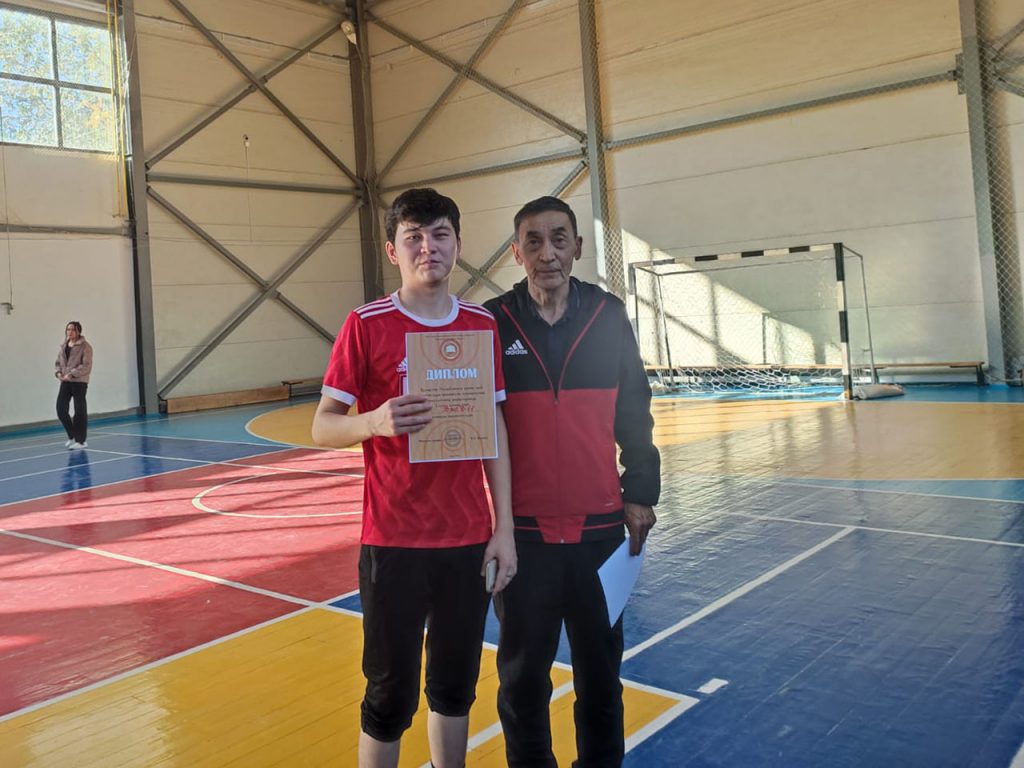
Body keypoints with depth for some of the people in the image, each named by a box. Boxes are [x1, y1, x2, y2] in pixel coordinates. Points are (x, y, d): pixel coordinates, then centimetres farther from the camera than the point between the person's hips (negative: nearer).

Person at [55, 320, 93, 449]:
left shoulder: (85, 346, -7)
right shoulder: (62, 347, 12)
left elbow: (87, 366, -14)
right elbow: (58, 363, 17)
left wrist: (71, 374, -20)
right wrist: (58, 373, -4)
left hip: (79, 382, -6)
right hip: (65, 382, 6)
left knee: (80, 411, -1)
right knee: (61, 409, 2)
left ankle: (80, 440, 9)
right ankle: (72, 436, 21)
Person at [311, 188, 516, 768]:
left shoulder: (483, 324, 4)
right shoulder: (366, 325, -7)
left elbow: (495, 429, 7)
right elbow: (323, 426, -4)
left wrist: (504, 528, 4)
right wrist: (374, 422, -26)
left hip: (470, 539, 3)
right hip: (394, 542, -3)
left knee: (456, 686, 16)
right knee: (391, 696, 7)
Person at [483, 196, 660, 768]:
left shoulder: (609, 316, 2)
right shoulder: (492, 323, -3)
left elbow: (635, 415, 7)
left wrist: (640, 494, 4)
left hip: (599, 526, 2)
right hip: (521, 529, -1)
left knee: (601, 666, 14)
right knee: (523, 670, 11)